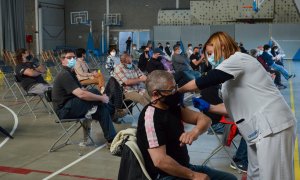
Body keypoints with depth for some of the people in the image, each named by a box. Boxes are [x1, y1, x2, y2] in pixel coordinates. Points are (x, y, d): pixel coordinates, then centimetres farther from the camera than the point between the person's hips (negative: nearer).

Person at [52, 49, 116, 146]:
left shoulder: (70, 73, 17)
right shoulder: (64, 75, -19)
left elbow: (81, 90, 14)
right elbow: (81, 94, -30)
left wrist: (100, 98, -3)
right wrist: (101, 98, -20)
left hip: (70, 107, 10)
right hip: (64, 111, -10)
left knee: (102, 108, -7)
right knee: (94, 91, -20)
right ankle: (113, 111, -3)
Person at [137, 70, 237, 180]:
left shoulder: (172, 107, 5)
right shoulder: (151, 116, -21)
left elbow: (204, 118, 2)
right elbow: (160, 161, -27)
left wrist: (195, 131, -22)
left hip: (184, 168, 9)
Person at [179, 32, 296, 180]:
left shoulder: (238, 59, -9)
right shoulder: (235, 66, 21)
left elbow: (206, 80, -17)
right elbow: (235, 106, 20)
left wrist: (178, 90, -4)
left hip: (273, 125, -10)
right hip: (261, 128, 10)